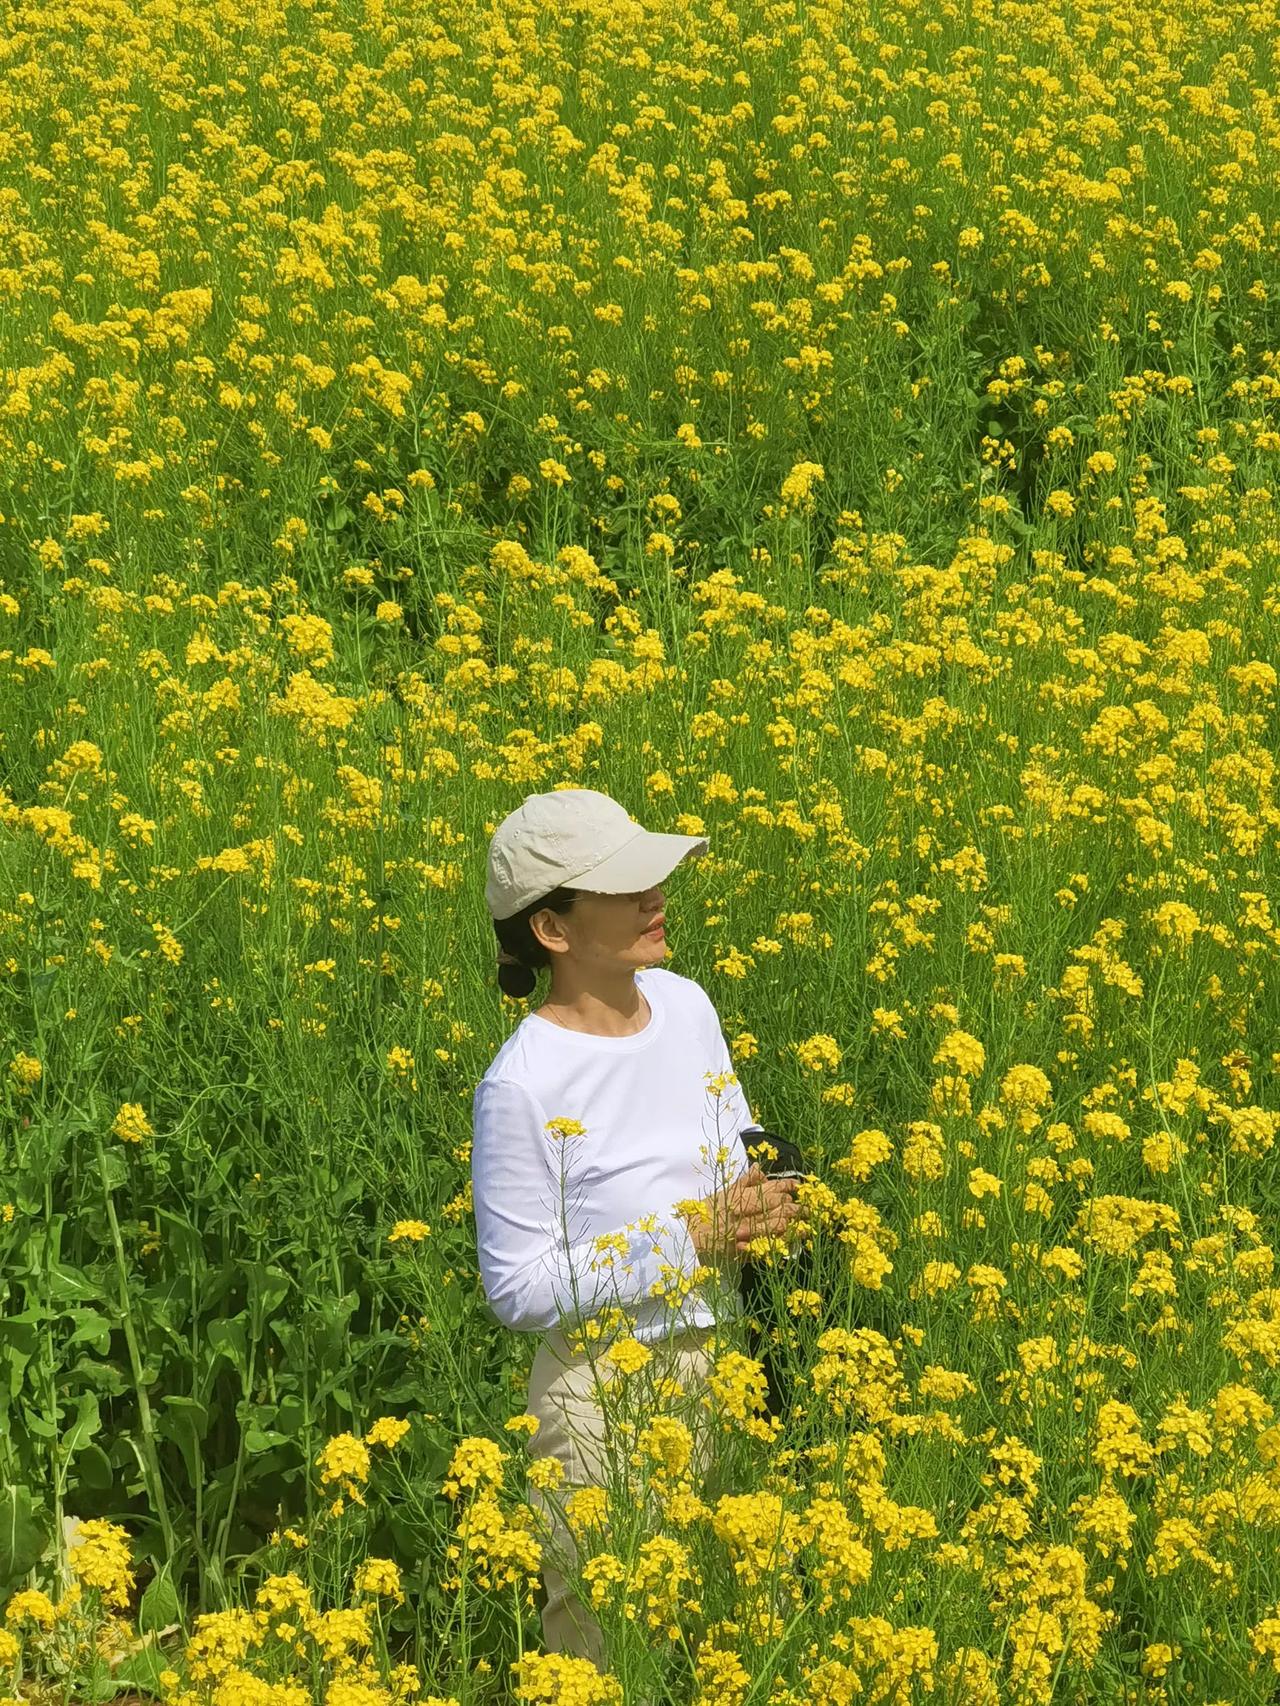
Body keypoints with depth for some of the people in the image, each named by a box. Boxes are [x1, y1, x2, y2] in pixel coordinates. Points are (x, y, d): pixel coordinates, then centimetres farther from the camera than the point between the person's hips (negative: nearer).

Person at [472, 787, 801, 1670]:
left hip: (720, 1359, 6)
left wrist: (763, 1209, -9)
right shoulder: (523, 1087, -22)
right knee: (608, 1638, 7)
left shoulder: (687, 1005, -1)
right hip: (606, 1385, -6)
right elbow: (520, 1290, -17)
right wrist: (685, 1240, -21)